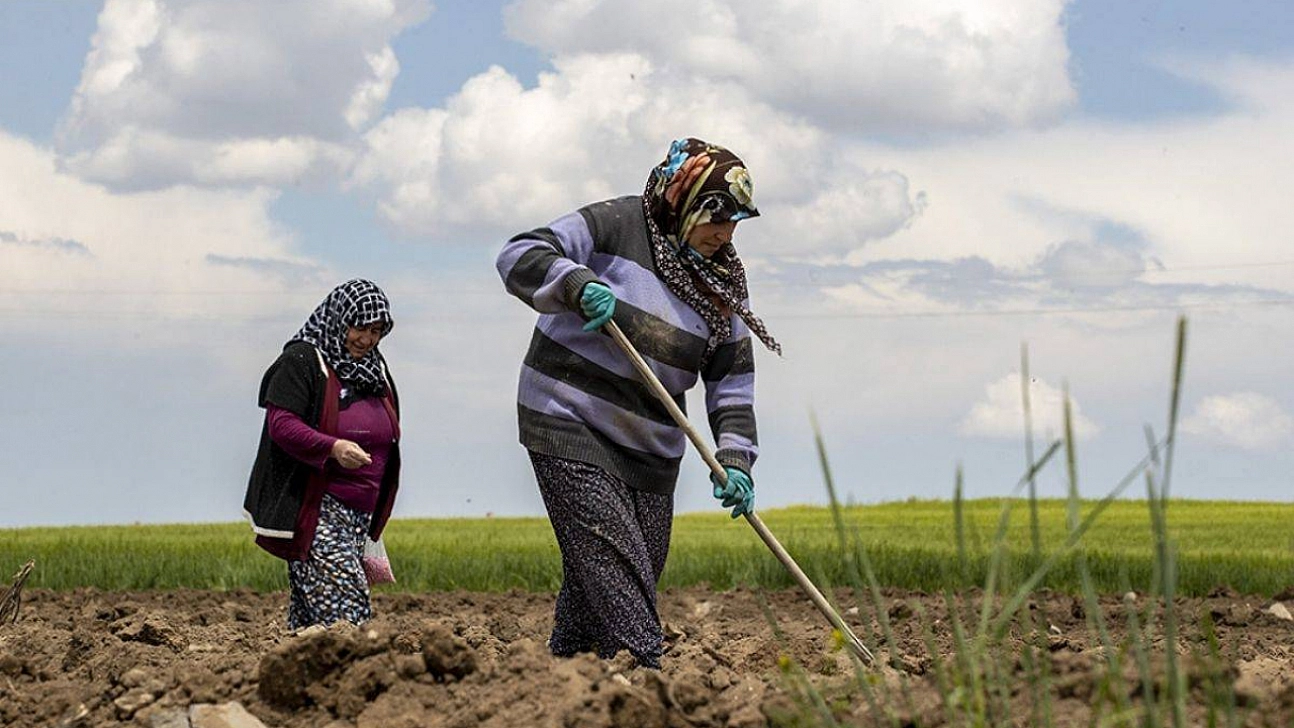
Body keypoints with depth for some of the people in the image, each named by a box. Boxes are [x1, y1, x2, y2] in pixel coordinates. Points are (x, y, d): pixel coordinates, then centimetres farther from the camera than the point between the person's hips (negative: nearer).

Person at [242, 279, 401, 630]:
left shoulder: (374, 371, 19)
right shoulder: (302, 361, -5)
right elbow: (281, 425, -14)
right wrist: (333, 448, -31)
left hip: (358, 514, 7)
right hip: (314, 509, -7)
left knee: (310, 616, 5)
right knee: (346, 609, -20)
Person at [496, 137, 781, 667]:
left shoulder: (722, 284, 9)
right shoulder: (616, 226, -9)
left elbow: (733, 381, 8)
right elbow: (519, 256, -16)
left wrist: (735, 458, -6)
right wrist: (578, 285, -34)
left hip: (651, 445, 7)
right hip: (570, 425, -6)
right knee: (611, 560, -18)